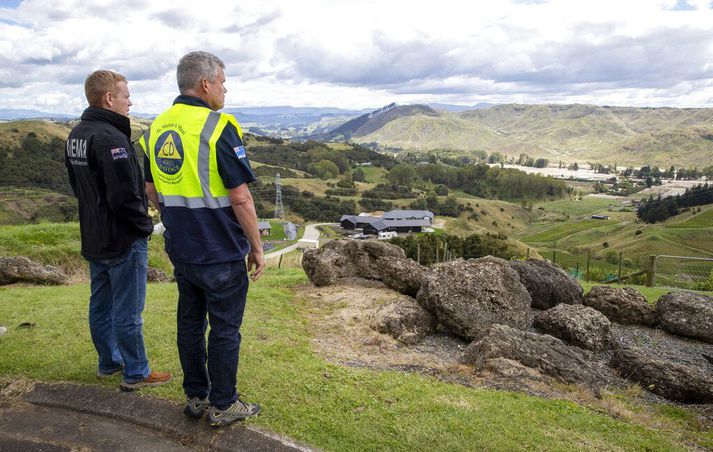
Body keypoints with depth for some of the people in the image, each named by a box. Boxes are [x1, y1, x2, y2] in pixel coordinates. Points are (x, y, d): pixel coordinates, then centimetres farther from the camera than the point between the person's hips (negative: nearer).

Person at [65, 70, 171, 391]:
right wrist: (145, 225, -11)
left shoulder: (75, 135, 9)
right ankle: (136, 373, 15)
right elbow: (125, 195, -26)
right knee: (127, 312, 2)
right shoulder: (110, 137, -22)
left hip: (93, 238, 10)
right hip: (123, 240, -10)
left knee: (101, 305, 18)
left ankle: (108, 363, 33)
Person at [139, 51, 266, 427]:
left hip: (180, 250, 7)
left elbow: (152, 191, 13)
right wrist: (257, 248, -10)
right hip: (221, 252, -7)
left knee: (190, 322, 18)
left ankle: (195, 397, 32)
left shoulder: (156, 128, 6)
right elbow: (240, 198, -19)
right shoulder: (218, 127, -18)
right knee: (224, 329, 7)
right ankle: (222, 406, 21)